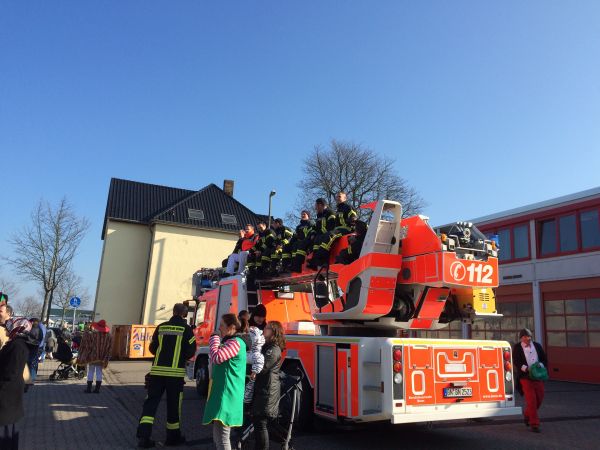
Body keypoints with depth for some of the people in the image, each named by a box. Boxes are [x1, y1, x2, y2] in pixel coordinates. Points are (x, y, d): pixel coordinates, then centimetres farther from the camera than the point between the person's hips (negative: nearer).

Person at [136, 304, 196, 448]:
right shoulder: (186, 329, -5)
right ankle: (173, 437, 22)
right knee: (173, 404, 9)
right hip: (176, 372, -3)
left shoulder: (161, 327, 5)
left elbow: (152, 348, 11)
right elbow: (191, 351, -5)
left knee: (151, 402, 8)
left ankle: (143, 436, 0)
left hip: (157, 370, 3)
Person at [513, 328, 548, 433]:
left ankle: (527, 414, 36)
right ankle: (534, 424, 5)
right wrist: (525, 368, -22)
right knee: (531, 400, -6)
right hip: (525, 377, -4)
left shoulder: (537, 346, 11)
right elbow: (516, 361, -7)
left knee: (539, 398, 11)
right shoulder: (517, 348, -1)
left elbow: (544, 358, 12)